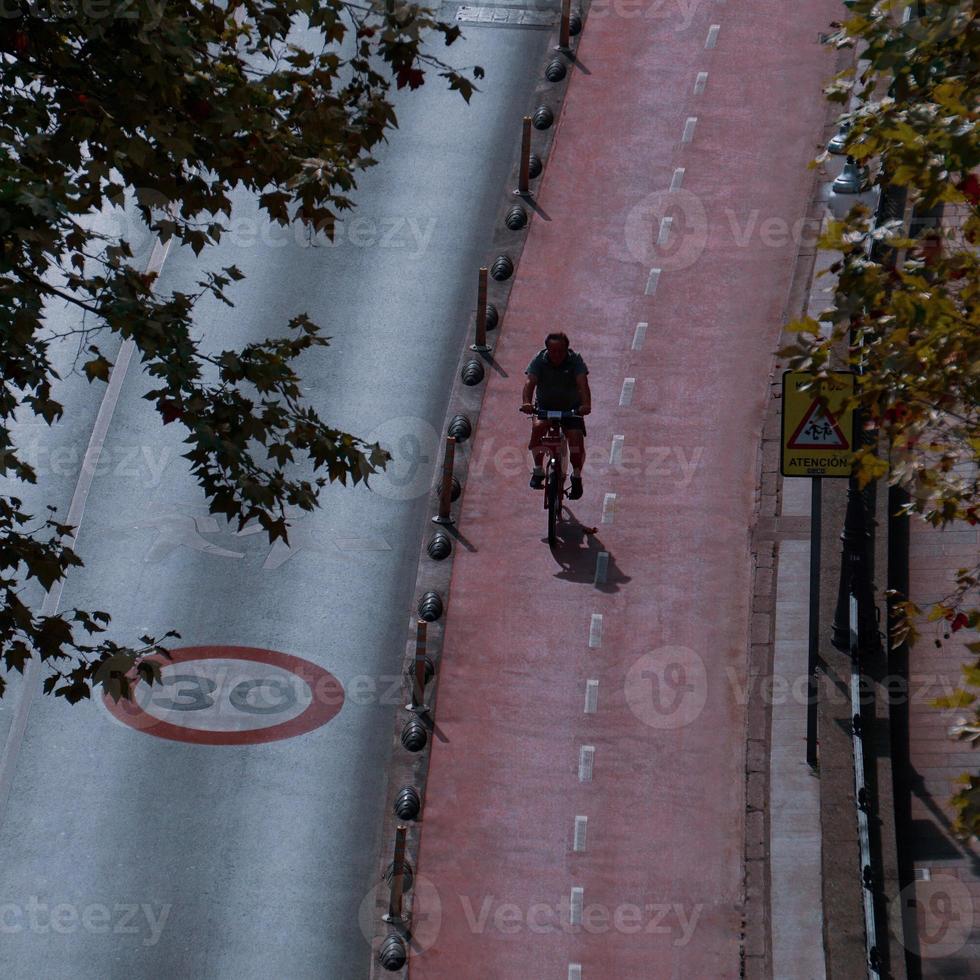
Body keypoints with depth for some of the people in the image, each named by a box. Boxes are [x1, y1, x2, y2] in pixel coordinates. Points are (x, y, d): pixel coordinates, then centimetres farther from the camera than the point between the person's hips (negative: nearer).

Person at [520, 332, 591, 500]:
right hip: (545, 407, 0)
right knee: (538, 427, -30)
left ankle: (577, 477, 6)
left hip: (571, 408, 0)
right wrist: (527, 402, -49)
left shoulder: (575, 360, -16)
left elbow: (582, 383, -30)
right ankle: (538, 470, -15)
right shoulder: (539, 360, -14)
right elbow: (530, 382, -28)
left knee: (576, 438, -18)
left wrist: (586, 404, -49)